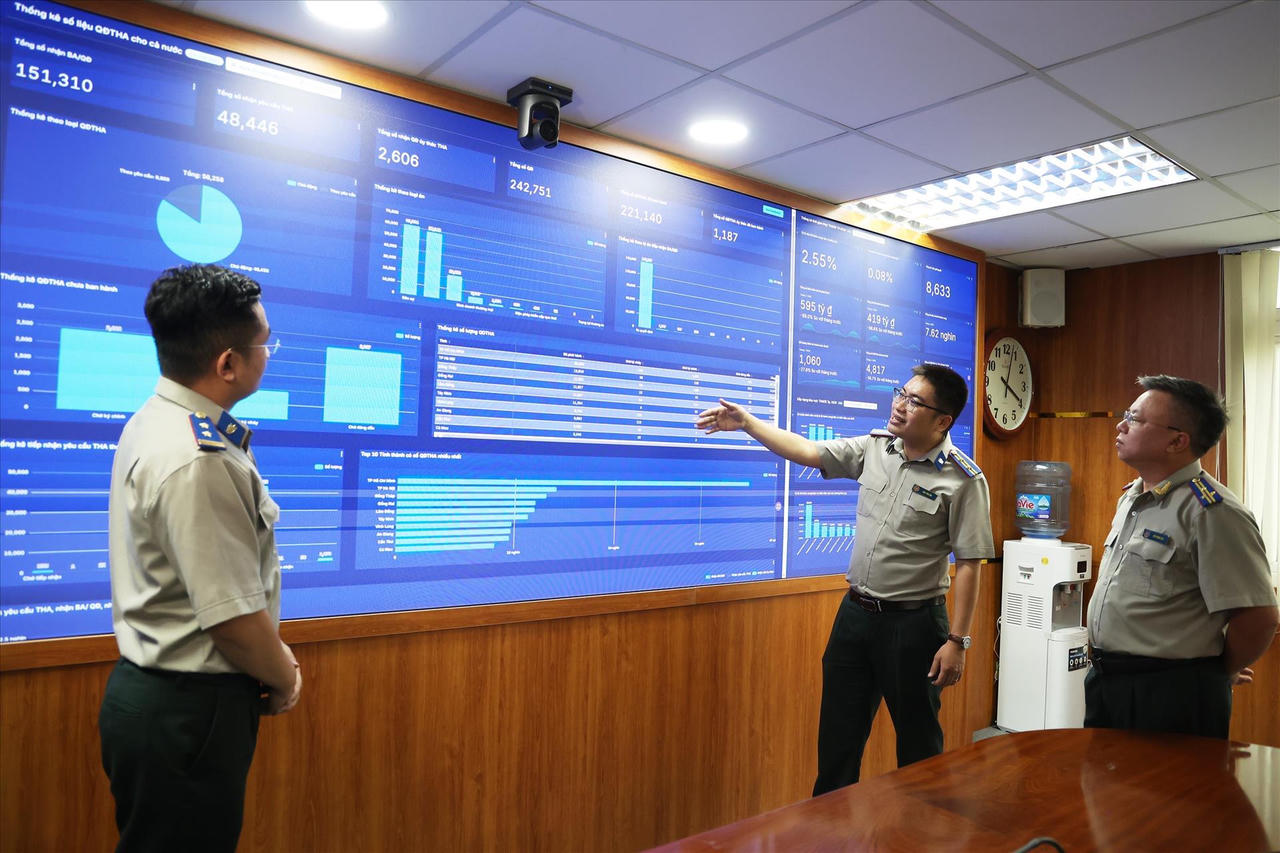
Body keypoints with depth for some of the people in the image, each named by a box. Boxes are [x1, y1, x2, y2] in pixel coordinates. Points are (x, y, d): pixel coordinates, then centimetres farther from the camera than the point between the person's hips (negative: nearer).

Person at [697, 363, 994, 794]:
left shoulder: (963, 479, -13)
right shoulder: (874, 448, 3)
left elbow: (968, 564, -13)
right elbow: (807, 452, 7)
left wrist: (957, 640, -15)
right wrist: (746, 422, 2)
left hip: (913, 623, -5)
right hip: (855, 612, 6)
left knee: (918, 738, 11)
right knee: (838, 734, 15)